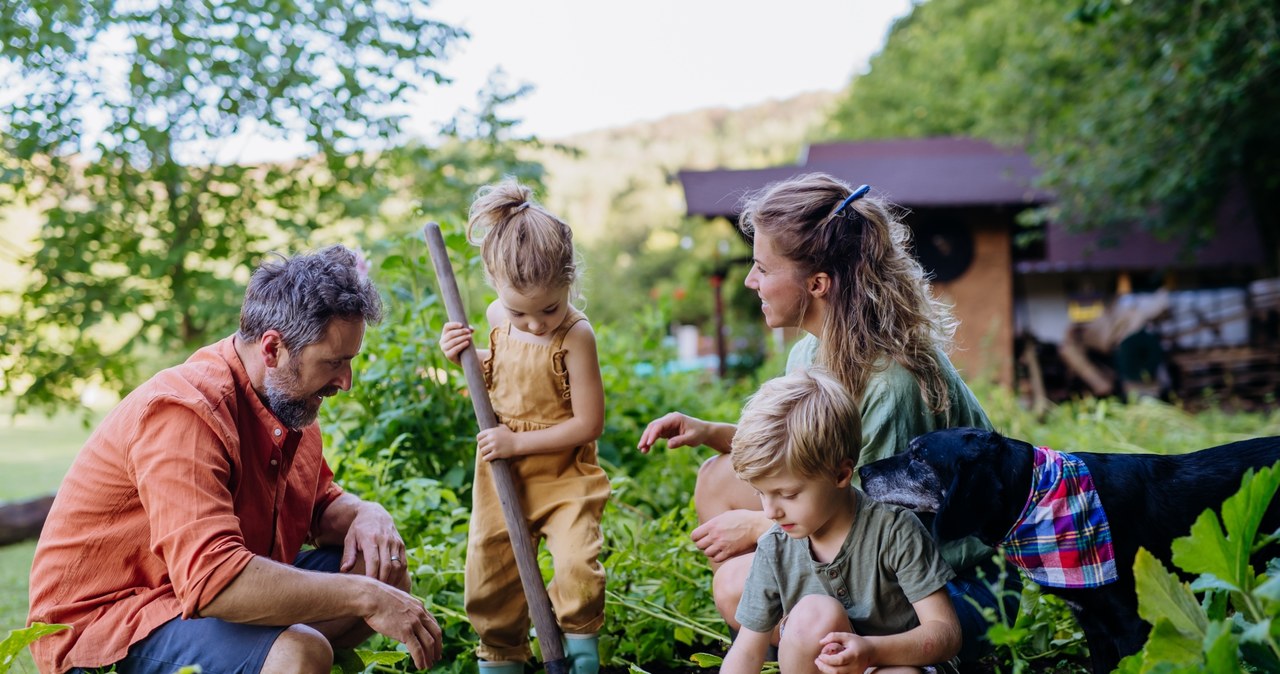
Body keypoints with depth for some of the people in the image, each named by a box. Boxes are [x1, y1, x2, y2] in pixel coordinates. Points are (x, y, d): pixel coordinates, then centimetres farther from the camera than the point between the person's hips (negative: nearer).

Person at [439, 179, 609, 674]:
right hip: (501, 471, 5)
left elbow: (588, 424, -20)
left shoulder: (576, 337, -21)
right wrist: (467, 356, -3)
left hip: (562, 472, -5)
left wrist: (519, 442, -20)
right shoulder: (498, 318, -4)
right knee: (489, 570, 11)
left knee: (577, 565, -19)